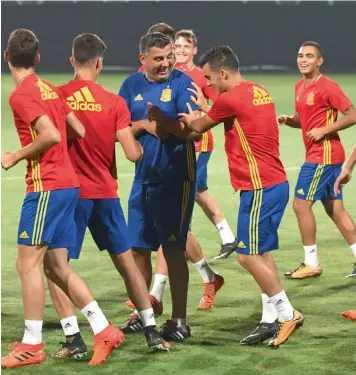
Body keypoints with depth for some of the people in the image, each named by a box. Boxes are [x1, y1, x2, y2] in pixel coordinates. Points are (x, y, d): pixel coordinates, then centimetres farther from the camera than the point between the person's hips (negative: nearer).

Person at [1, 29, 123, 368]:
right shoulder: (50, 89, 14)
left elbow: (51, 135, -22)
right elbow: (79, 131, 16)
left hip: (46, 186, -9)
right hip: (67, 183, 9)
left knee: (27, 263, -5)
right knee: (57, 267, 11)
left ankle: (32, 345, -4)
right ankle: (104, 331, 8)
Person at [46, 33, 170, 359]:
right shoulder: (114, 102, -4)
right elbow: (132, 154, -7)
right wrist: (139, 142, 15)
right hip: (105, 194, 2)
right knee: (126, 260, 16)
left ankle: (74, 341, -4)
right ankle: (152, 333, 17)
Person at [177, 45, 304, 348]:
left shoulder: (230, 99, -14)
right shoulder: (259, 92, 11)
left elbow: (199, 127, 2)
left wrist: (190, 118, 23)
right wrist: (205, 107, 24)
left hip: (260, 188, -9)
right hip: (275, 183, 9)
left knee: (249, 256, -4)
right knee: (262, 254, 13)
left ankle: (288, 314, 1)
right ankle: (270, 320, 15)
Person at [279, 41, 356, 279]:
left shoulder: (327, 87, -14)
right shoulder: (300, 87, 12)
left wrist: (324, 130, -20)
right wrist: (288, 120, 2)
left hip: (323, 155, -9)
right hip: (317, 154, 9)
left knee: (301, 204, -7)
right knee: (335, 208, 10)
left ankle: (311, 264, 1)